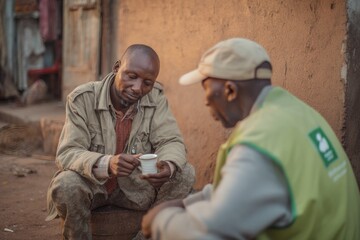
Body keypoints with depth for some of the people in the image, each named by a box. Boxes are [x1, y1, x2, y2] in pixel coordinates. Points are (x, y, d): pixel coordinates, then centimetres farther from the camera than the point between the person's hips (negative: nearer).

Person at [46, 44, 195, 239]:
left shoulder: (156, 97, -9)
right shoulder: (82, 98, -18)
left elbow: (171, 141, -11)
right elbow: (66, 154, -23)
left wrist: (168, 166, -37)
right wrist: (107, 164, -44)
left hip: (135, 185, 3)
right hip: (90, 183, -2)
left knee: (185, 174, -18)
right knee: (66, 185, -34)